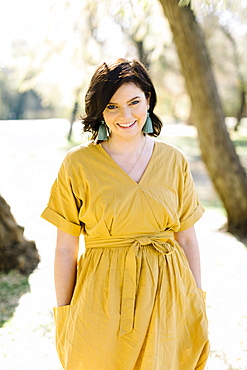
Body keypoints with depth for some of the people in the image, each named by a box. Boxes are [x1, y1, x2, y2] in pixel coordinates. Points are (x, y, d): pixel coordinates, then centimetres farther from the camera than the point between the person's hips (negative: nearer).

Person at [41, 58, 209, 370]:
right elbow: (65, 248, -3)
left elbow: (187, 239, 6)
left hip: (167, 299, 2)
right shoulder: (78, 164, -5)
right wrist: (63, 313, -2)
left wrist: (197, 303, 6)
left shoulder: (173, 161, 1)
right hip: (102, 300, -2)